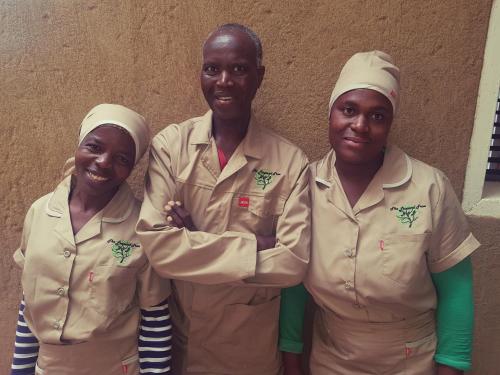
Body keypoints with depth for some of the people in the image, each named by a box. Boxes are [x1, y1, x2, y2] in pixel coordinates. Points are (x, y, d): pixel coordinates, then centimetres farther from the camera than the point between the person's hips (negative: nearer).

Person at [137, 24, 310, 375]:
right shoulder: (169, 145, -10)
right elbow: (154, 243, -19)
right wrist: (253, 245, -20)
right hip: (178, 336, 1)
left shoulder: (291, 162, -11)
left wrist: (192, 242, -20)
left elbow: (294, 262, -18)